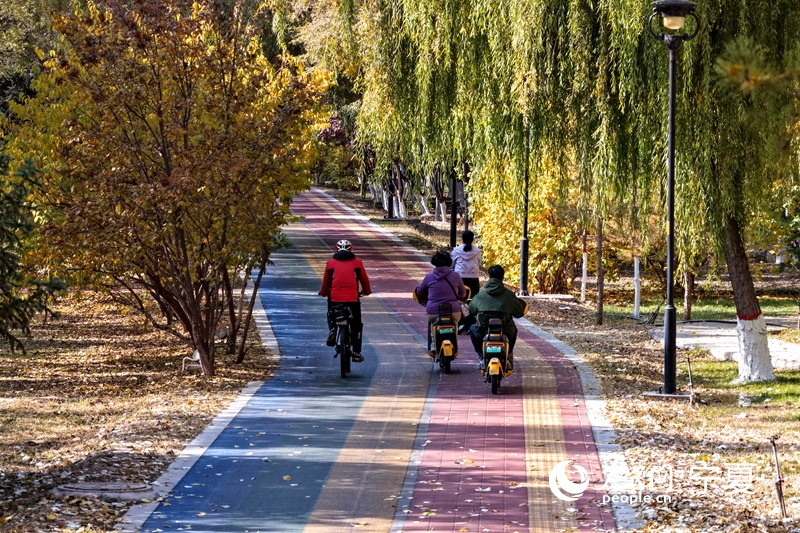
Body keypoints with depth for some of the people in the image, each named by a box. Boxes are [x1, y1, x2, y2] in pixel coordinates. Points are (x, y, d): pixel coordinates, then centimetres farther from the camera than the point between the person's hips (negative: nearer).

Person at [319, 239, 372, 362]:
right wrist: (366, 291, 39)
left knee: (331, 316, 30)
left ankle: (332, 329, 0)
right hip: (353, 298, 0)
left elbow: (325, 282, 18)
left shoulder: (330, 263, 11)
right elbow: (365, 280, 19)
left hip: (335, 298, 0)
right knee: (356, 325, 15)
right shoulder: (357, 262, 10)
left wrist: (323, 292, 39)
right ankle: (356, 353, 15)